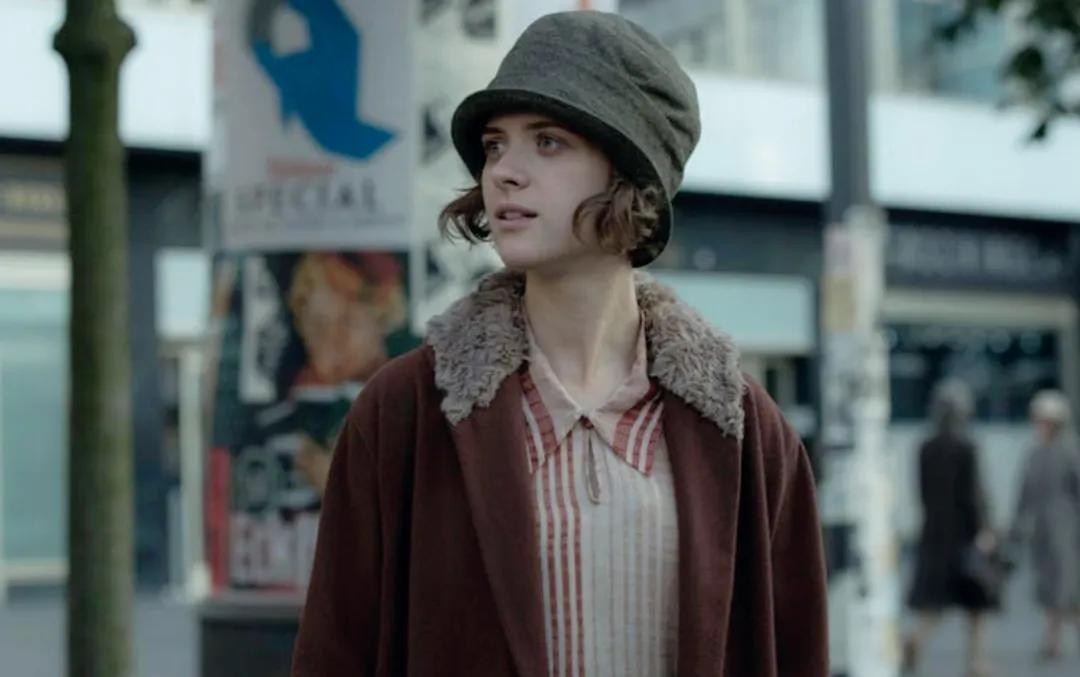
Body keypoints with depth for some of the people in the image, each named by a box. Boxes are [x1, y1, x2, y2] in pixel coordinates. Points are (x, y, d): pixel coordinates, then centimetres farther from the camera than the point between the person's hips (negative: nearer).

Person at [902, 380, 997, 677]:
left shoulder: (926, 449, 4)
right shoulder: (966, 448, -12)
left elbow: (924, 491, 10)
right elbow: (973, 491, -15)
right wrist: (984, 529, -12)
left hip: (934, 530, 4)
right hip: (964, 530, -4)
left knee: (932, 596, 5)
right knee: (976, 599, 11)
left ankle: (917, 637, -23)